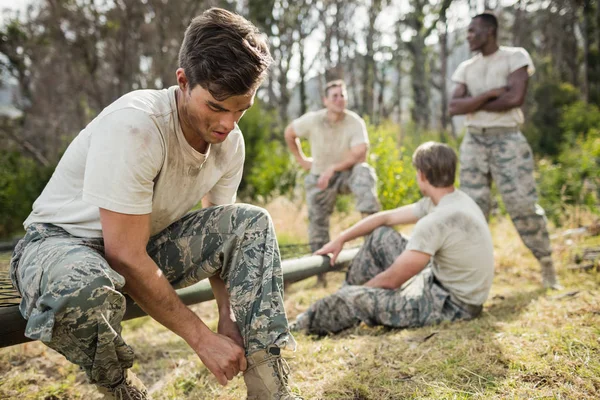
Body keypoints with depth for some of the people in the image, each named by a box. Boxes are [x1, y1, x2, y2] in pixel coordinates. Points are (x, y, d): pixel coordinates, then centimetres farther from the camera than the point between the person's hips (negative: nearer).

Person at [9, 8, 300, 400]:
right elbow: (126, 255, -30)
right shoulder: (134, 126, -31)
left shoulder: (230, 141, -8)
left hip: (147, 243, 6)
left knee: (252, 223, -15)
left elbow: (222, 237, -2)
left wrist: (230, 317, -18)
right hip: (62, 240, -6)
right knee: (87, 289, -43)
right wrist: (201, 337, -25)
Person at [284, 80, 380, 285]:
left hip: (346, 173, -2)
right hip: (319, 177, 2)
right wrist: (301, 159, 4)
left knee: (364, 172, -36)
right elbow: (289, 133, 4)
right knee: (317, 222, 3)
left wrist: (333, 168, -28)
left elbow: (359, 155, -25)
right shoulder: (312, 120, -13)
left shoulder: (355, 122, -18)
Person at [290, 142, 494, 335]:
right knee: (380, 235, 12)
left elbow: (391, 280, -20)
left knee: (355, 298, -10)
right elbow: (386, 218, 11)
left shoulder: (437, 221, -29)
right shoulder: (455, 200, 1)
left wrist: (358, 289, -1)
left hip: (453, 304, -9)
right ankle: (344, 297, 22)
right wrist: (340, 239, 11)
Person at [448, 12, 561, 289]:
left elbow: (516, 98, -15)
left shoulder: (515, 56, -1)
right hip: (474, 141, 4)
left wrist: (473, 103, -6)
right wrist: (490, 94, -12)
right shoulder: (466, 68, 12)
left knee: (523, 204, -6)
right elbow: (454, 107, -1)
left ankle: (547, 264, 7)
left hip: (507, 140, -4)